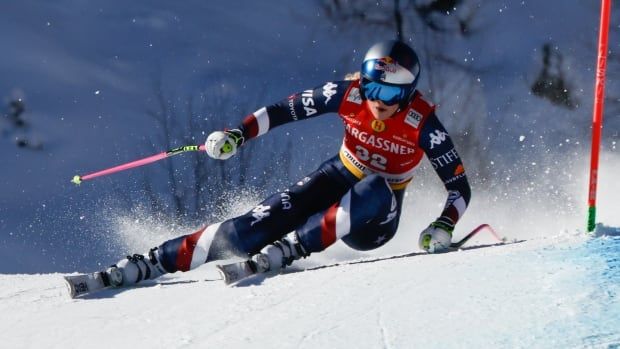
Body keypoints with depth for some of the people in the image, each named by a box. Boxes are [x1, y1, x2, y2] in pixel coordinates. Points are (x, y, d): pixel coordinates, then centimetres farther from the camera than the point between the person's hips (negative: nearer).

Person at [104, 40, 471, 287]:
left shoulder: (422, 123, -22)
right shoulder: (348, 95, -16)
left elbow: (460, 187, -17)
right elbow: (284, 110, -8)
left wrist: (444, 227, -36)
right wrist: (237, 135, -23)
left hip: (376, 219, -2)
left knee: (374, 192, -41)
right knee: (249, 232, -21)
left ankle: (289, 249, -41)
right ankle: (150, 263, -17)